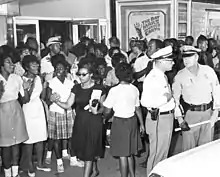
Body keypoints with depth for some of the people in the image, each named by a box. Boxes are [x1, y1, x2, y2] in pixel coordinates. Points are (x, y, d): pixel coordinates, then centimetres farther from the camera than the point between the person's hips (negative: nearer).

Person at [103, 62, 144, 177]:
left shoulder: (114, 90, -15)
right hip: (132, 121, 6)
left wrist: (103, 115, 12)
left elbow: (107, 111, -11)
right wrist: (141, 123, 18)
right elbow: (138, 108, 6)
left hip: (119, 122, -5)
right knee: (130, 152, 20)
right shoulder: (134, 89, -1)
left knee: (122, 154, 4)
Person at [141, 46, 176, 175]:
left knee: (164, 153, 22)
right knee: (157, 154, 3)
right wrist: (165, 98, -24)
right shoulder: (152, 78, -20)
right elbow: (145, 101, -30)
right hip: (158, 119, -9)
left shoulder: (162, 76, 10)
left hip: (167, 117, 10)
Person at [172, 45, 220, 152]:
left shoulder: (208, 71, -1)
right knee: (189, 148, 2)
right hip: (190, 113, -1)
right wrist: (180, 119, -6)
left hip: (208, 111, 2)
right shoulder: (180, 76, -4)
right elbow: (175, 98, 0)